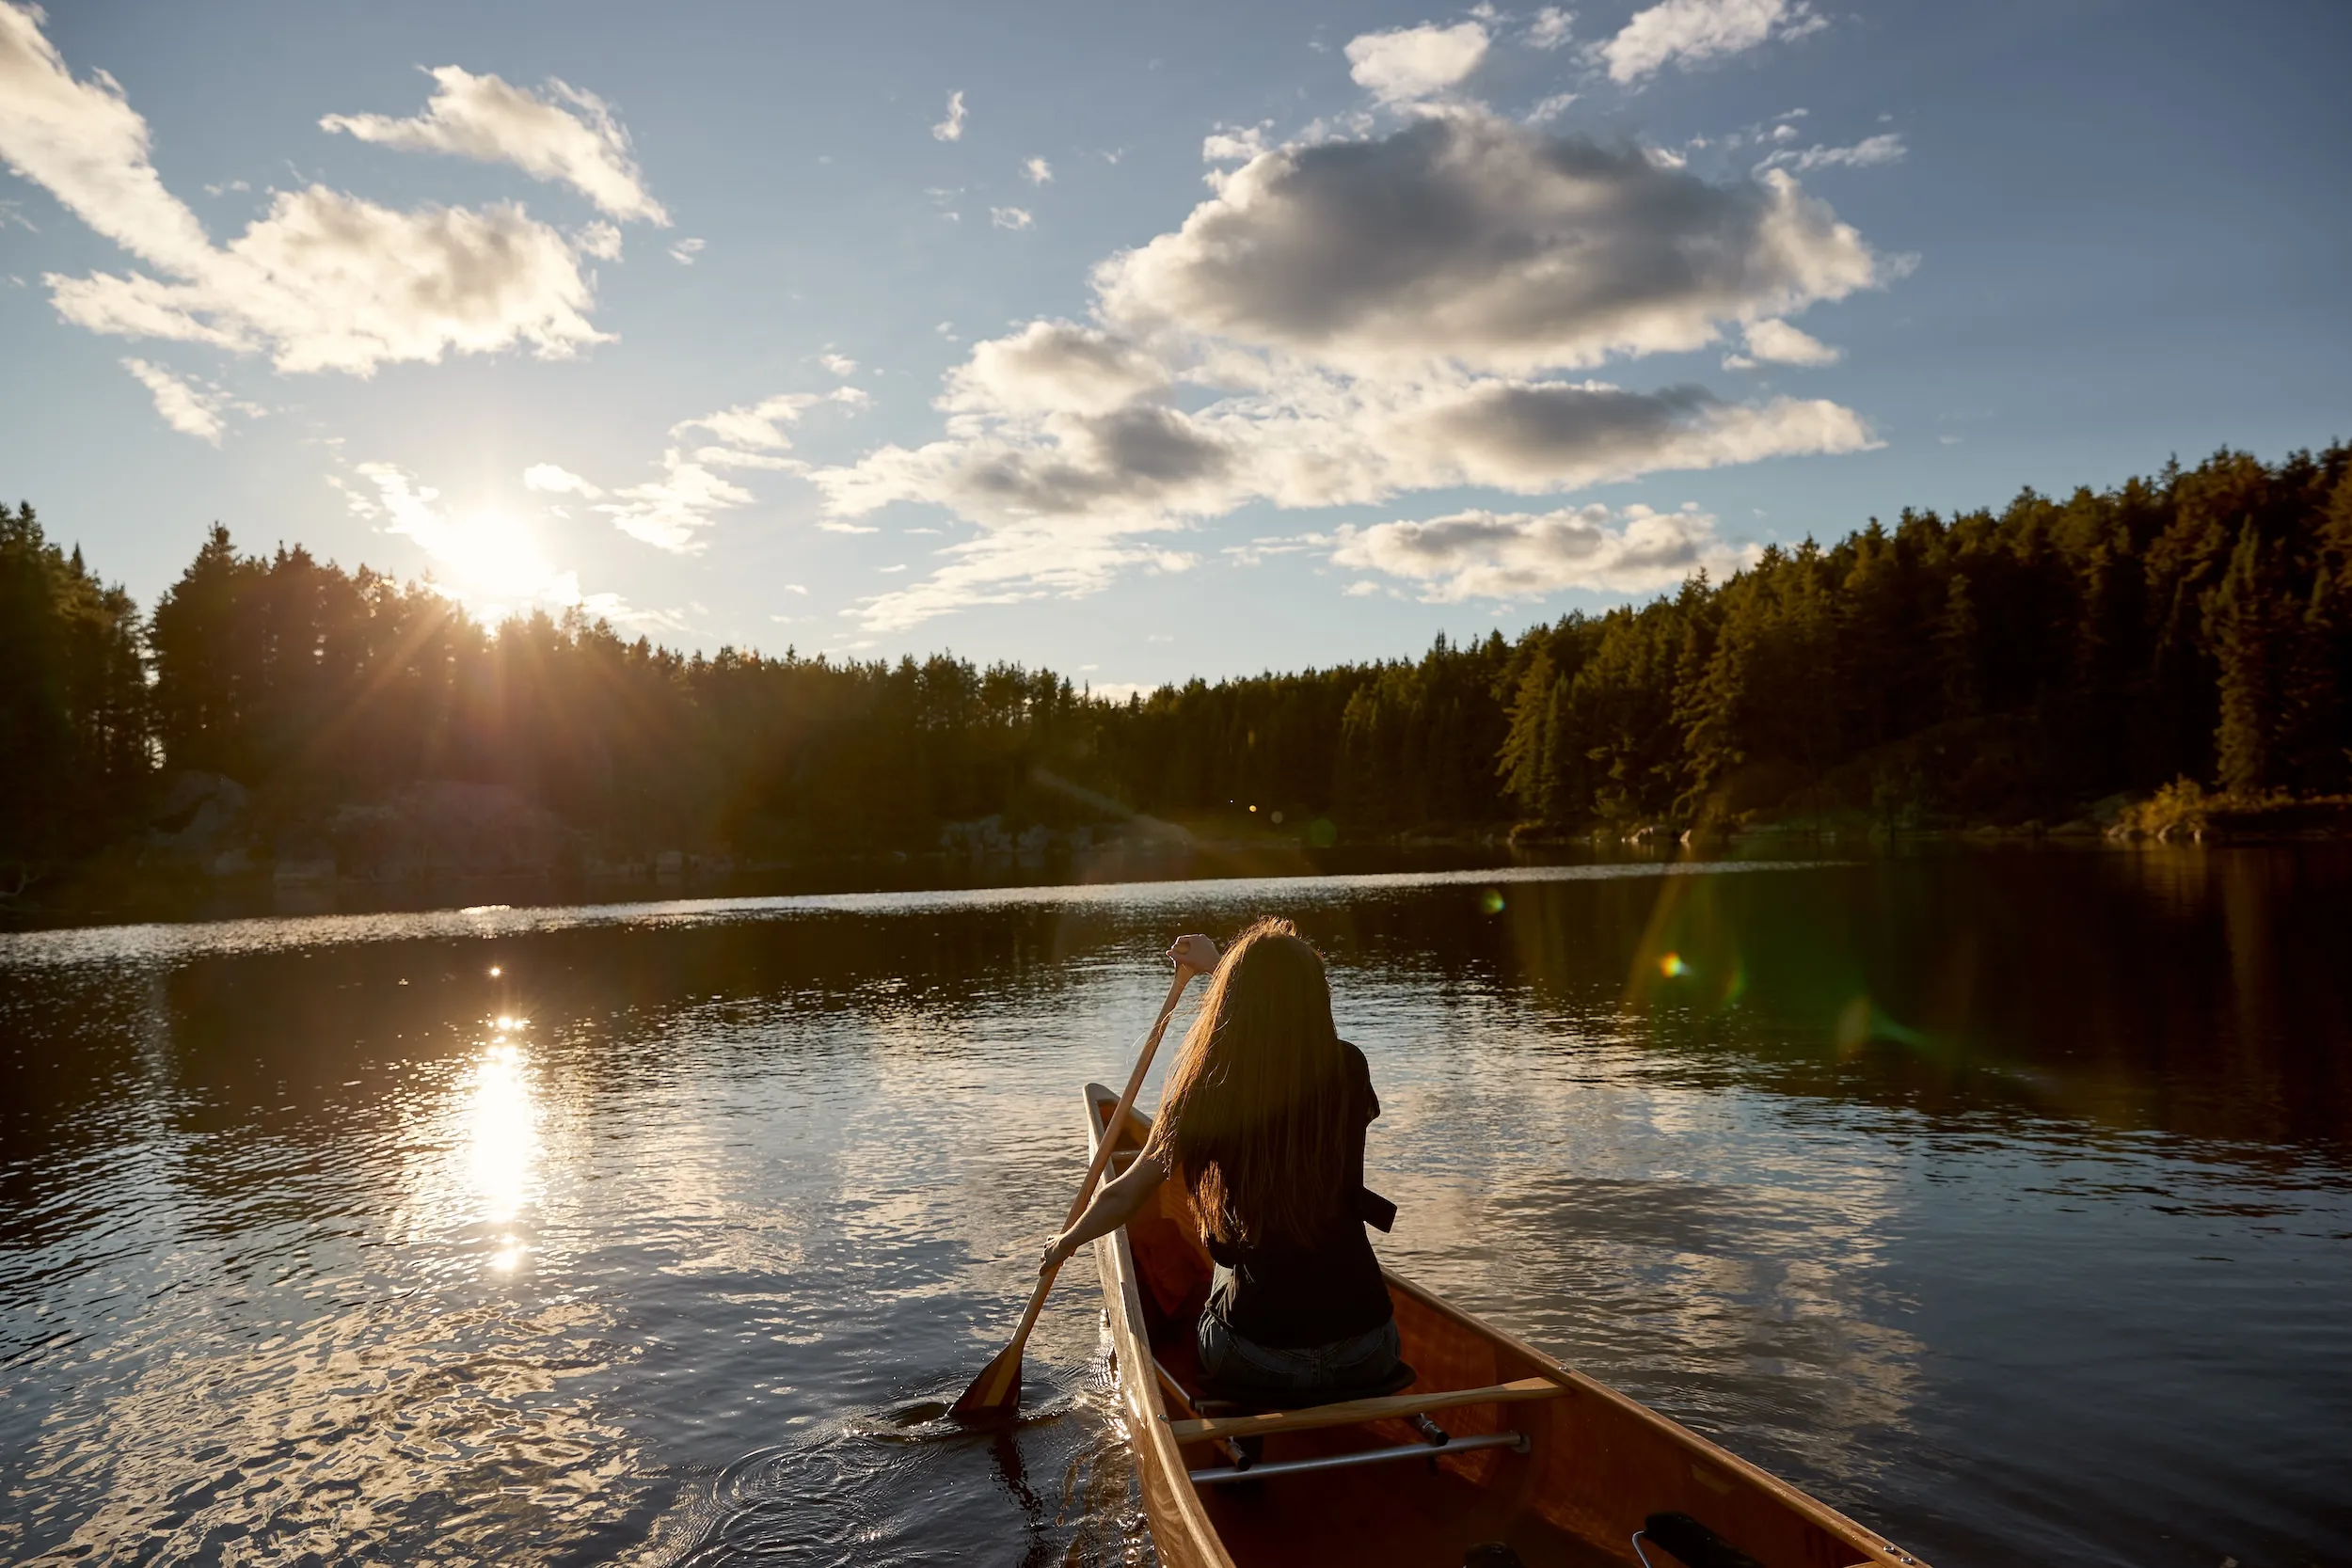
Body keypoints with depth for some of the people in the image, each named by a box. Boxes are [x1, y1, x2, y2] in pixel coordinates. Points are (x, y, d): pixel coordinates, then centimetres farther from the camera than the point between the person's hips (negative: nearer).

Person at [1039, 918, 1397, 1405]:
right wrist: (1220, 965, 31)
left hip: (1256, 1369, -1)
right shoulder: (1348, 1073, -7)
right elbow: (1290, 1024, 17)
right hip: (1369, 1360, 2)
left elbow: (1123, 1196, 2)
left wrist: (1066, 1242, 23)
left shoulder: (1202, 1096, -12)